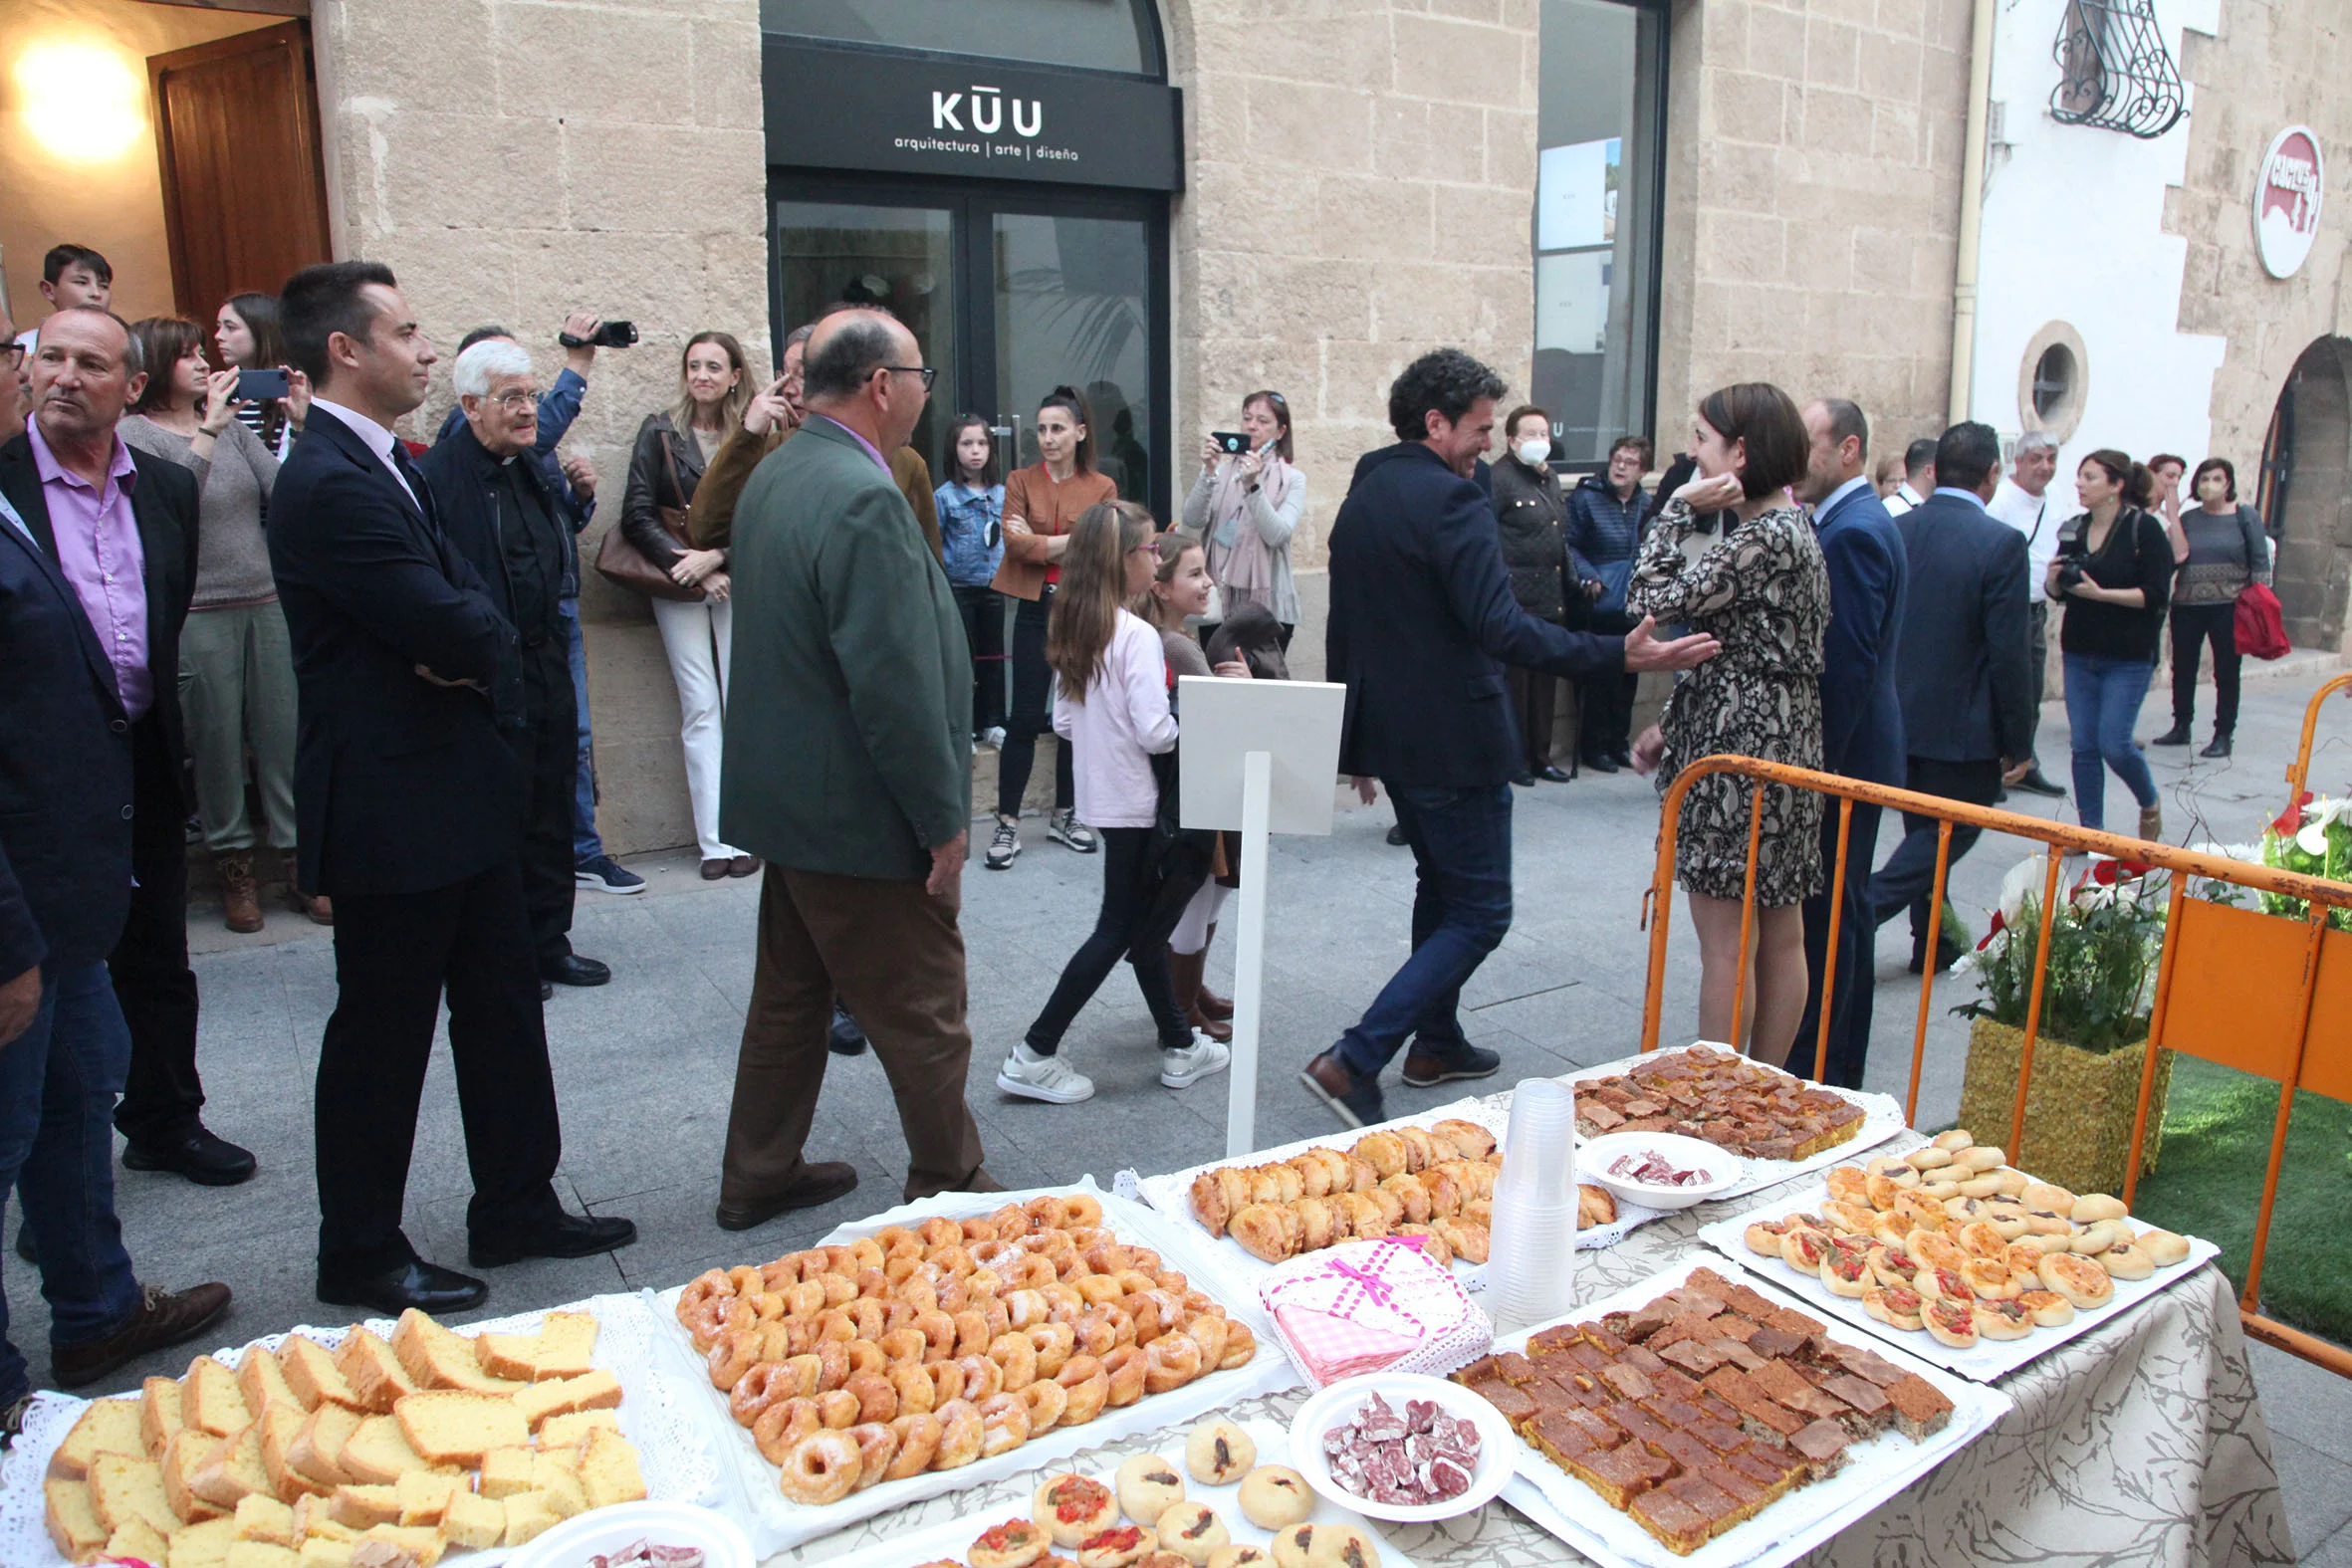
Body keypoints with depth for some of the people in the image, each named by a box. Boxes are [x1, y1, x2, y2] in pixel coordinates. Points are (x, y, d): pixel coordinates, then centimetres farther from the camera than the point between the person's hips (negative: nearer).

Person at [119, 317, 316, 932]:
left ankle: (300, 865, 12)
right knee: (217, 746, 4)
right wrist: (209, 428, -17)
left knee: (284, 738, 5)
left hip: (267, 603, 4)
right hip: (196, 615, -4)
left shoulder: (233, 425, 12)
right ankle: (233, 867, 18)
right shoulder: (134, 433, -2)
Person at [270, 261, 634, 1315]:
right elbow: (451, 624, -25)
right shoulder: (328, 484, -20)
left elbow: (474, 608, 7)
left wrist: (469, 648, -13)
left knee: (503, 1006, 16)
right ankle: (360, 1254, 23)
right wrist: (483, 642, -4)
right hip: (391, 806, -9)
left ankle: (517, 1209, 30)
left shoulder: (388, 465, 13)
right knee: (383, 1032, 5)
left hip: (459, 791, 10)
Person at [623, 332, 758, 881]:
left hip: (737, 580, 0)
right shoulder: (660, 432, 5)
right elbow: (637, 516, 0)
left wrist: (716, 557, -14)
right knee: (700, 709, -3)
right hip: (678, 587, 0)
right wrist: (689, 564, -9)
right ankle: (714, 840, -1)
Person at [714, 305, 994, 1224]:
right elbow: (896, 682, -25)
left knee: (789, 998, 21)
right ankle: (949, 1189, 21)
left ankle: (758, 1178, 33)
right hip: (862, 814, -10)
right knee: (922, 1016, 6)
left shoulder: (774, 478, 9)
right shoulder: (864, 499, -23)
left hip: (788, 799, 10)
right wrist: (943, 820, -17)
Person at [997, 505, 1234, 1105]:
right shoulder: (1137, 636, -19)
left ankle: (1180, 1045, 28)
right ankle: (1034, 1056, 5)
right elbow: (1157, 733, -23)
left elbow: (1062, 723, 10)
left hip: (1101, 798, 8)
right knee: (1119, 931, 2)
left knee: (1143, 924, 16)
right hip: (1135, 803, -8)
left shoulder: (1072, 631, 5)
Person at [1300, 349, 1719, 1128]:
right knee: (1479, 913, -1)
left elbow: (1342, 631, 15)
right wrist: (1621, 655, -30)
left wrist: (1358, 742, 22)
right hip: (1454, 737, -9)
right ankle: (1355, 1061, -8)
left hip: (1390, 734, 9)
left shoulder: (1361, 497, 10)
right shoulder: (1450, 500, -18)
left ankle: (1437, 1042, 36)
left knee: (1440, 887, 25)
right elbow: (1501, 628, -28)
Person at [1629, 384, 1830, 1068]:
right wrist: (1672, 724, 14)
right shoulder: (1789, 528, 15)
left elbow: (1650, 601, -21)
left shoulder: (1765, 537, -17)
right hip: (1782, 752, 10)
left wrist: (1679, 508, -11)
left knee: (1725, 940, -2)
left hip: (1740, 754, -10)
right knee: (1780, 934, 14)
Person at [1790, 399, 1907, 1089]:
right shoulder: (1861, 521, 15)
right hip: (1856, 753, 11)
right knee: (1843, 908, 17)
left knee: (1827, 913, -3)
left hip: (1842, 755, -11)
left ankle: (1817, 1067, 5)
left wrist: (1816, 764, -20)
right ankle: (1843, 1063, 29)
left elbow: (1847, 662, -22)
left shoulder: (1851, 533, -18)